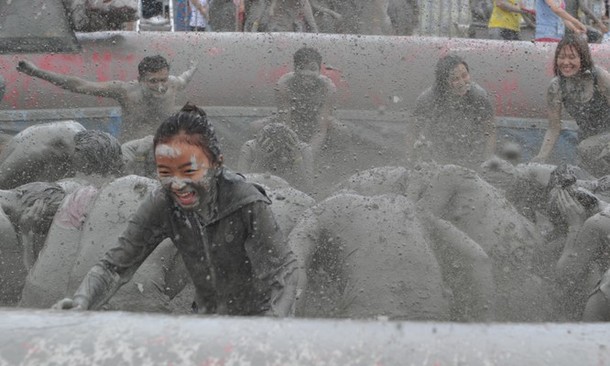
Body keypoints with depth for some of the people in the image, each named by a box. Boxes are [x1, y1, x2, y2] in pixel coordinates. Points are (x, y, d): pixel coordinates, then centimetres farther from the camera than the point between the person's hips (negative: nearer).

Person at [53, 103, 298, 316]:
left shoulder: (247, 204, -28)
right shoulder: (161, 205, -17)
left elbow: (282, 274, -25)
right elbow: (114, 266, -15)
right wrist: (80, 303, -35)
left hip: (260, 315, -3)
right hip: (207, 316, 4)